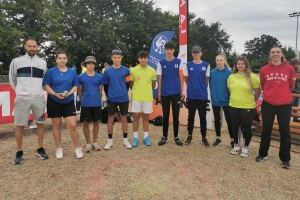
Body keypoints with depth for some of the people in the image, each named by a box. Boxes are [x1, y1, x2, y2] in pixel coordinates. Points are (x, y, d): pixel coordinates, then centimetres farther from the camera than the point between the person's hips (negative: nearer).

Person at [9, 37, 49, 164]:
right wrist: (20, 91, 10)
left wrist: (38, 91, 12)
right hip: (22, 98, -2)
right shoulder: (16, 61, 2)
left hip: (39, 98, 2)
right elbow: (12, 78, 11)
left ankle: (40, 149, 20)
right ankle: (19, 153, 13)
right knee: (19, 125, 1)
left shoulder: (43, 62, 8)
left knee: (40, 124, 7)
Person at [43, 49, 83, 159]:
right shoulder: (51, 71, -2)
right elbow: (46, 86, -3)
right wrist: (55, 94, -19)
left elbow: (75, 86, 6)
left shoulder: (72, 72, 3)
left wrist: (69, 93, -13)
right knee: (57, 125, 8)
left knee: (73, 125, -5)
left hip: (69, 102, 1)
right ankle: (59, 149, 23)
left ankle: (78, 148, 10)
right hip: (54, 102, -1)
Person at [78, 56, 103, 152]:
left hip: (97, 104, 1)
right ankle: (88, 143, 21)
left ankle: (95, 142, 25)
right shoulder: (81, 77, -2)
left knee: (96, 122, 10)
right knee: (86, 123, 7)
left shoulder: (100, 77, 2)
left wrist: (97, 100, 13)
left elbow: (100, 91, 10)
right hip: (85, 104, -1)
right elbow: (80, 91, 7)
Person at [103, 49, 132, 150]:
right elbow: (105, 85, 5)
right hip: (111, 99, 0)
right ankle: (110, 140, 19)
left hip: (124, 99, 1)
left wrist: (125, 93, 8)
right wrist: (108, 95, 4)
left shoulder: (126, 70, -2)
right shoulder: (107, 71, -3)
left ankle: (125, 140, 22)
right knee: (110, 119, 6)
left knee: (124, 118, 10)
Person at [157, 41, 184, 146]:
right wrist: (159, 92, 1)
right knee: (165, 115, 7)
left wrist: (182, 92, 0)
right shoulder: (161, 63, 2)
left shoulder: (179, 62, 2)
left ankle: (176, 137, 17)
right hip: (165, 93, 0)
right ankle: (164, 136, 18)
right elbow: (159, 79, 4)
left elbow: (181, 78, 3)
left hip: (176, 93, 0)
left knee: (176, 115, 6)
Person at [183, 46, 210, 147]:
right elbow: (186, 79, 9)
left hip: (203, 95, 0)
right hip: (191, 95, 0)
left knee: (203, 116, 6)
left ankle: (204, 138, 15)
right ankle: (190, 136, 21)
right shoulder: (188, 65, 3)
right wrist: (192, 86, 7)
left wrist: (202, 88, 6)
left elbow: (207, 80, 7)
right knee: (191, 116, 9)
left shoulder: (206, 65, 2)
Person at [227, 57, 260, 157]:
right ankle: (236, 145, 31)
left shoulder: (252, 77, -9)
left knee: (246, 128, 5)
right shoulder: (231, 77, 3)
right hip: (233, 106, 4)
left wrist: (252, 101, 6)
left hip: (247, 107, -4)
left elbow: (258, 91, -2)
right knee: (235, 126, 14)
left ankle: (245, 147, 23)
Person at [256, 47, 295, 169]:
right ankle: (263, 154, 30)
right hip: (268, 104, 1)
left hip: (284, 105, -1)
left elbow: (291, 85, 7)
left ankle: (285, 159, 21)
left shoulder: (289, 68, -5)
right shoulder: (264, 69, -4)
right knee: (266, 130, 13)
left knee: (284, 132, 7)